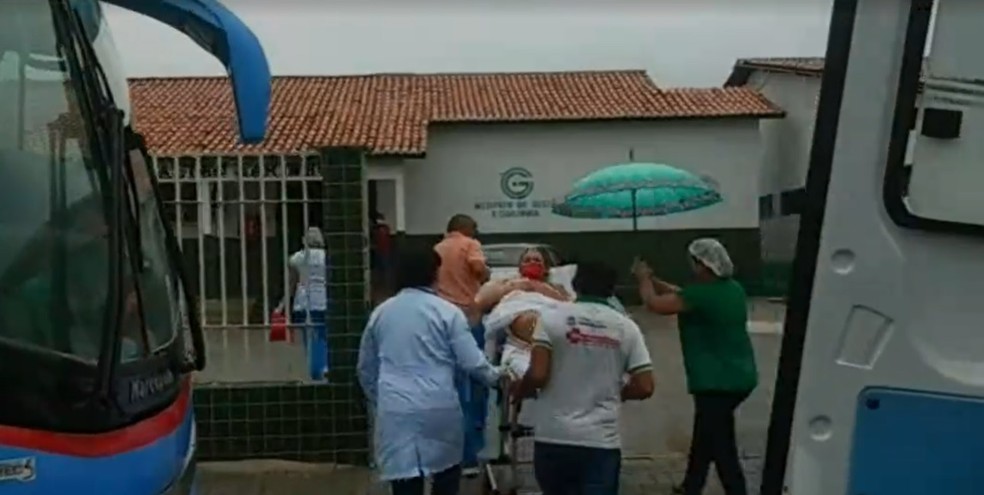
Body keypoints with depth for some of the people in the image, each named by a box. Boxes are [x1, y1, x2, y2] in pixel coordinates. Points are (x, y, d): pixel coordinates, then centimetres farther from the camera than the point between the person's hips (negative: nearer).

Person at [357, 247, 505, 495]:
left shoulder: (380, 313, 11)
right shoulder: (447, 312, -1)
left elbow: (365, 370, 19)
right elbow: (472, 362, -3)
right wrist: (495, 377, 16)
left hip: (395, 412, 2)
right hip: (439, 408, -2)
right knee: (447, 472, 22)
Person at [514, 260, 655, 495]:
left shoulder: (552, 317, -3)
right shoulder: (626, 327, 3)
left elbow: (538, 375, -12)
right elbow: (644, 387, -1)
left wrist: (520, 391, 10)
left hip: (554, 437, 0)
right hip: (602, 441, 0)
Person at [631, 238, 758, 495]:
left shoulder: (702, 294, -21)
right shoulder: (733, 289, 6)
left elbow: (654, 303, -16)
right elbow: (681, 295, 16)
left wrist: (644, 278, 2)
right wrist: (653, 279, 15)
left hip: (717, 382, -10)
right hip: (739, 377, 10)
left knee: (723, 449, -4)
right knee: (704, 435, 24)